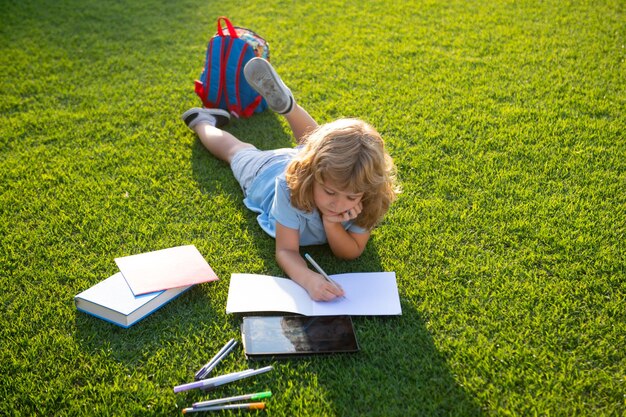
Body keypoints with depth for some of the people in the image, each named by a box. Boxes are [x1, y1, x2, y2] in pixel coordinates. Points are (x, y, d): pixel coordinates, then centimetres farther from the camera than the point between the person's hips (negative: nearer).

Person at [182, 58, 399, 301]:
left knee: (312, 141, 35)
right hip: (267, 171, -1)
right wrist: (307, 278, -66)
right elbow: (285, 251, -44)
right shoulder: (291, 187, -50)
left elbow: (351, 252, -33)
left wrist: (331, 224, -52)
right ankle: (204, 123, 53)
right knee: (241, 152, 29)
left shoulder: (366, 201, -42)